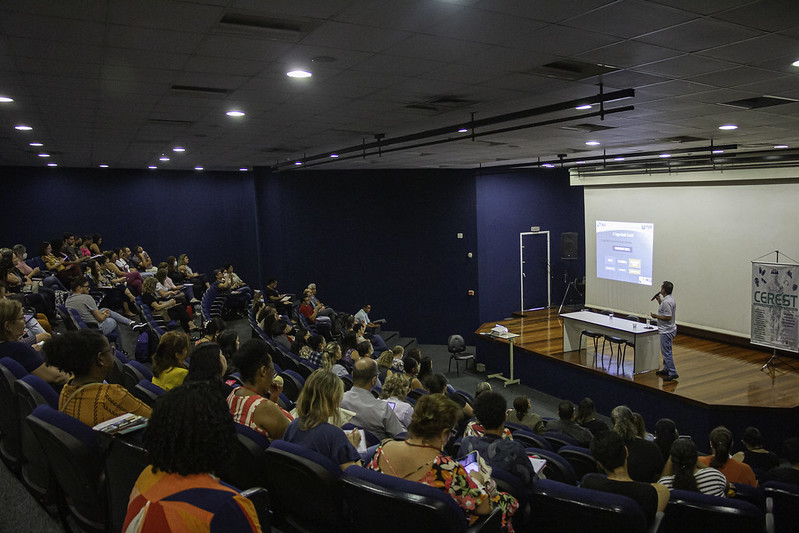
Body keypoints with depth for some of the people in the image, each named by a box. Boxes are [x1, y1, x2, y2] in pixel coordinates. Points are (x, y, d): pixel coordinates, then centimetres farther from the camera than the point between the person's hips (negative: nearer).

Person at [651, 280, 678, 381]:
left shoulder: (666, 302, -25)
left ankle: (673, 373, -4)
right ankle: (666, 369, 32)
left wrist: (656, 316, -16)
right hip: (667, 330, 11)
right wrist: (659, 301, 16)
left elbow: (668, 317, -26)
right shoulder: (669, 299, 9)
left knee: (666, 352, -7)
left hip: (666, 331, -11)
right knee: (665, 350, 21)